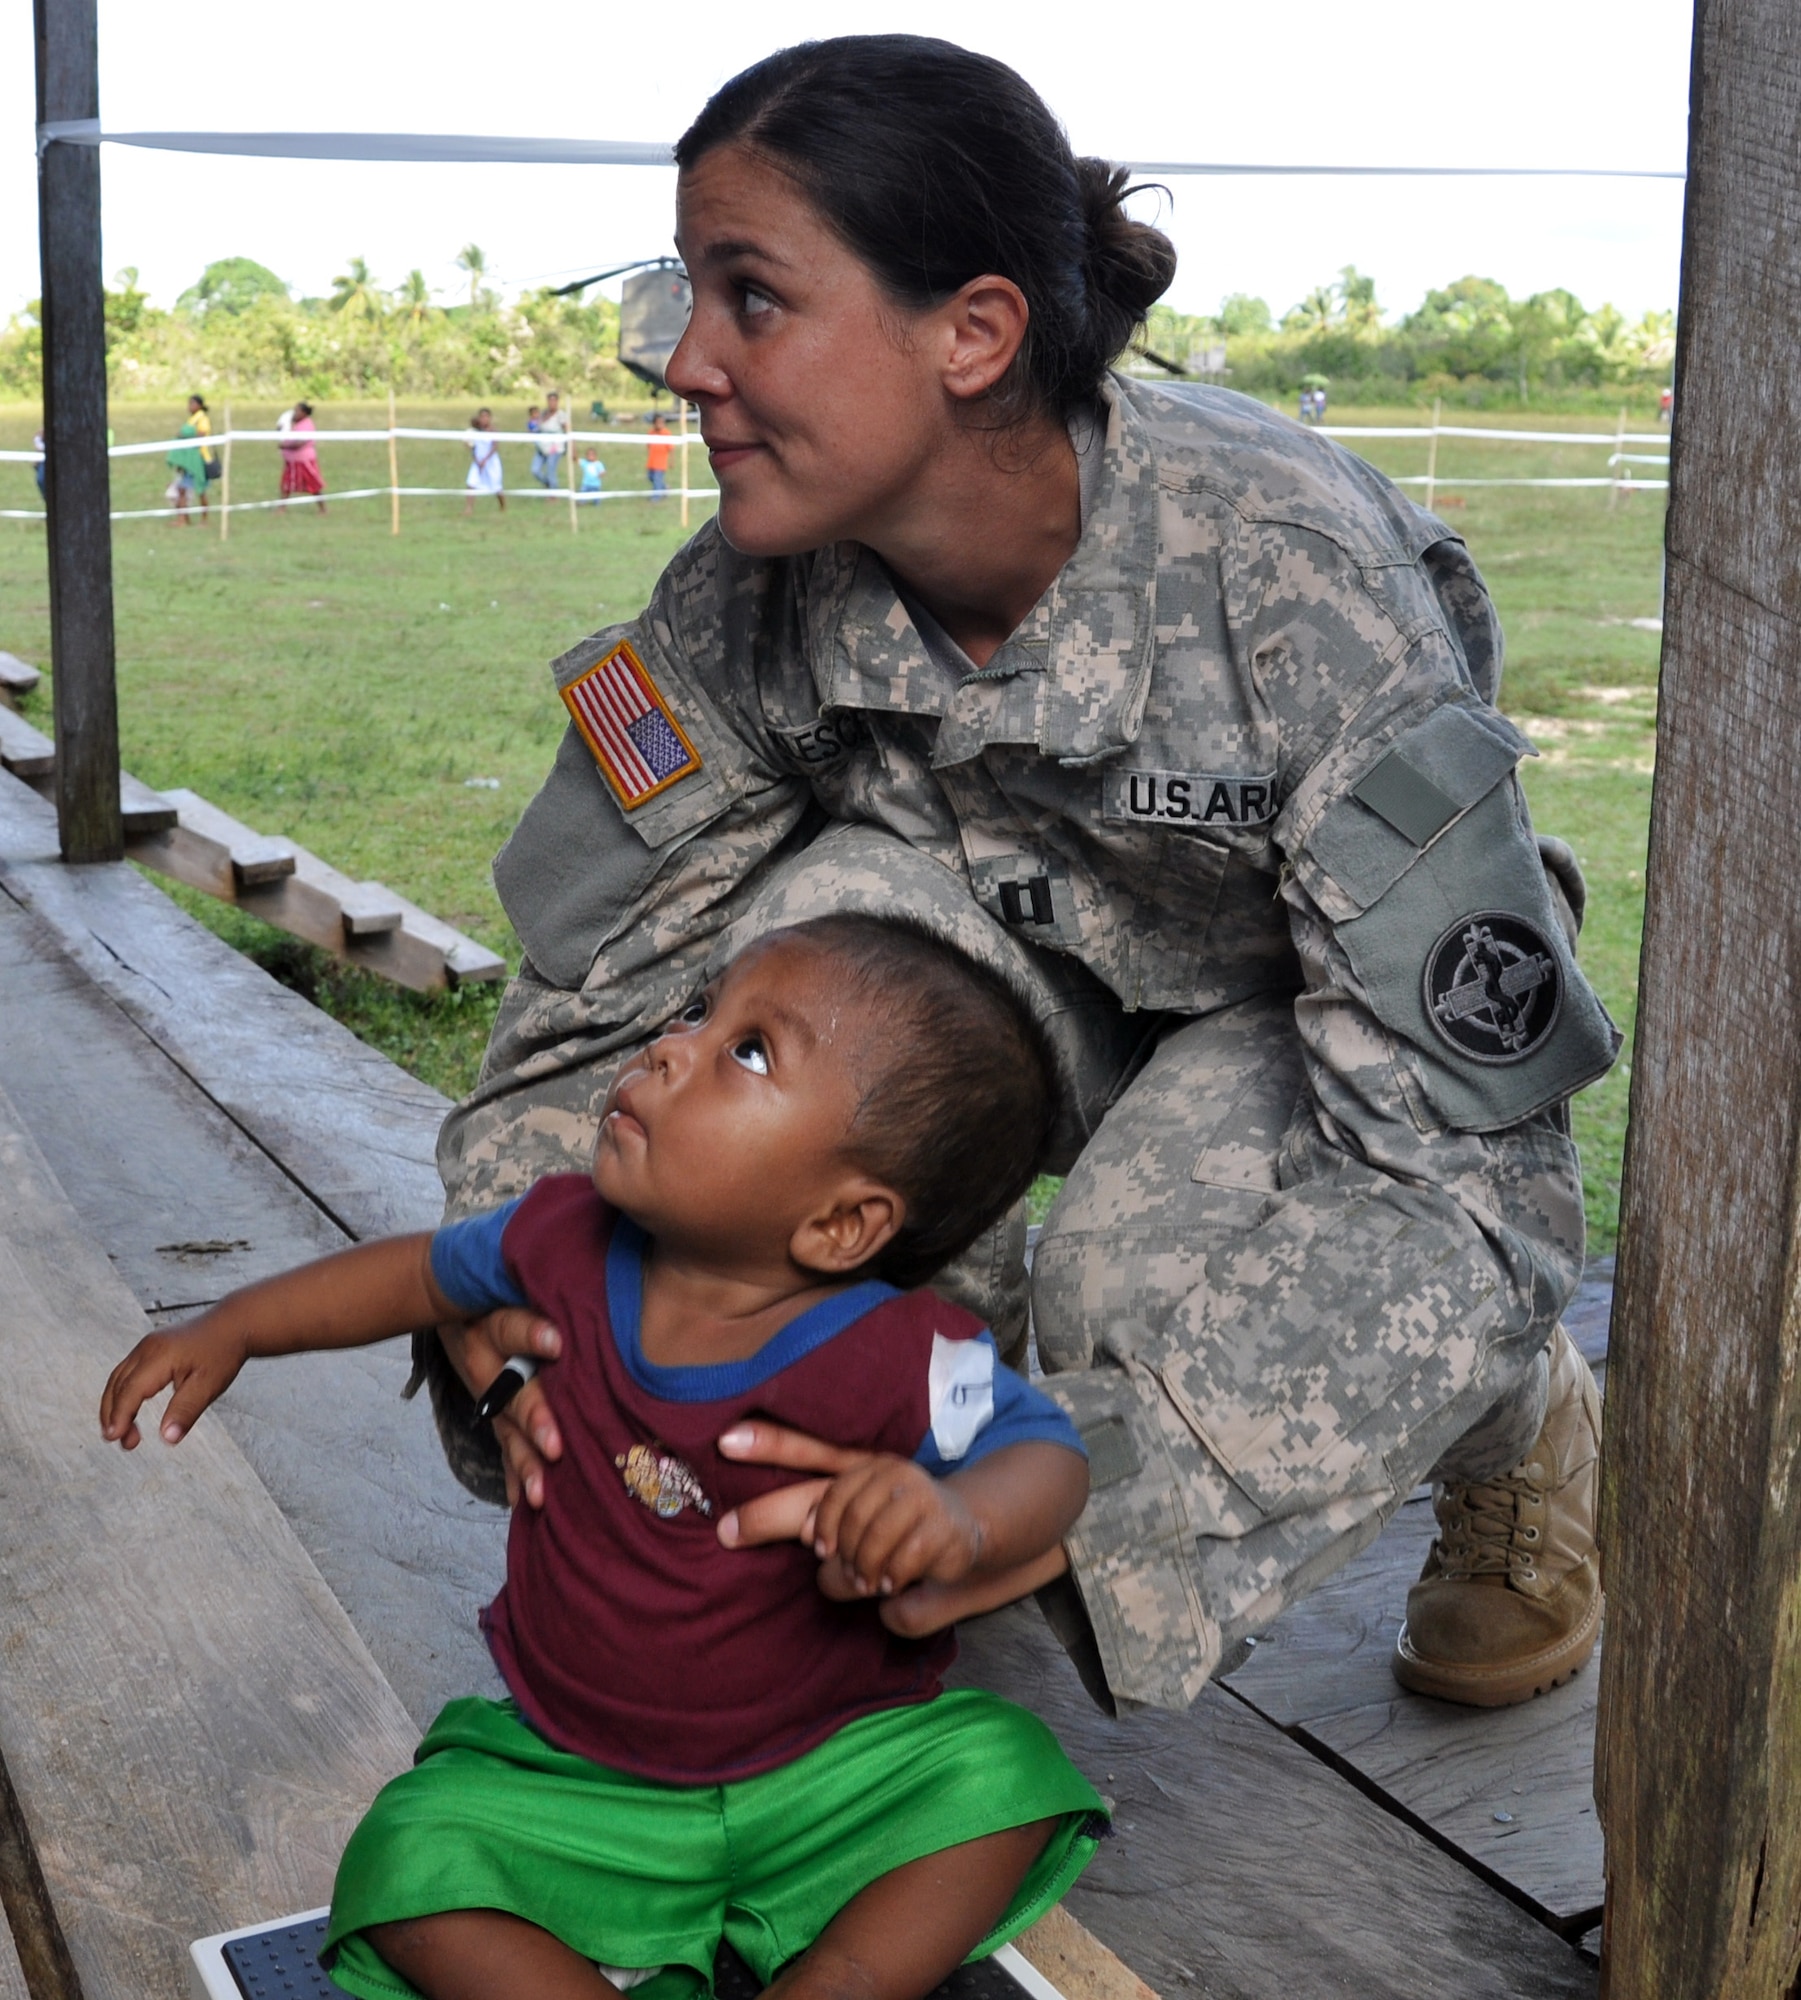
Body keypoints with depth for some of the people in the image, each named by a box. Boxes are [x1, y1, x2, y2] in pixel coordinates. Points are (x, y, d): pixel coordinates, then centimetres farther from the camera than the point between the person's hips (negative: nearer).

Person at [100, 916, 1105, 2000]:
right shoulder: (566, 1241, -11)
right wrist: (232, 1328, 7)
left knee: (1001, 1771, -25)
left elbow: (1049, 1452, -14)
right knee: (410, 1864, -18)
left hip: (828, 1777, -2)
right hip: (572, 1777, 3)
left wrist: (960, 1519, -38)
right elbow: (425, 1271, 10)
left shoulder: (899, 1361, -24)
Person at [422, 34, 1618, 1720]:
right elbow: (593, 983, -11)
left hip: (1334, 1029, -3)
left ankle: (1520, 1416, 2)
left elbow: (1457, 1153, -36)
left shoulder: (1290, 572, -36)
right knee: (839, 911, -30)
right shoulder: (758, 596, -22)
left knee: (1151, 1288, -34)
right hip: (1064, 994, 3)